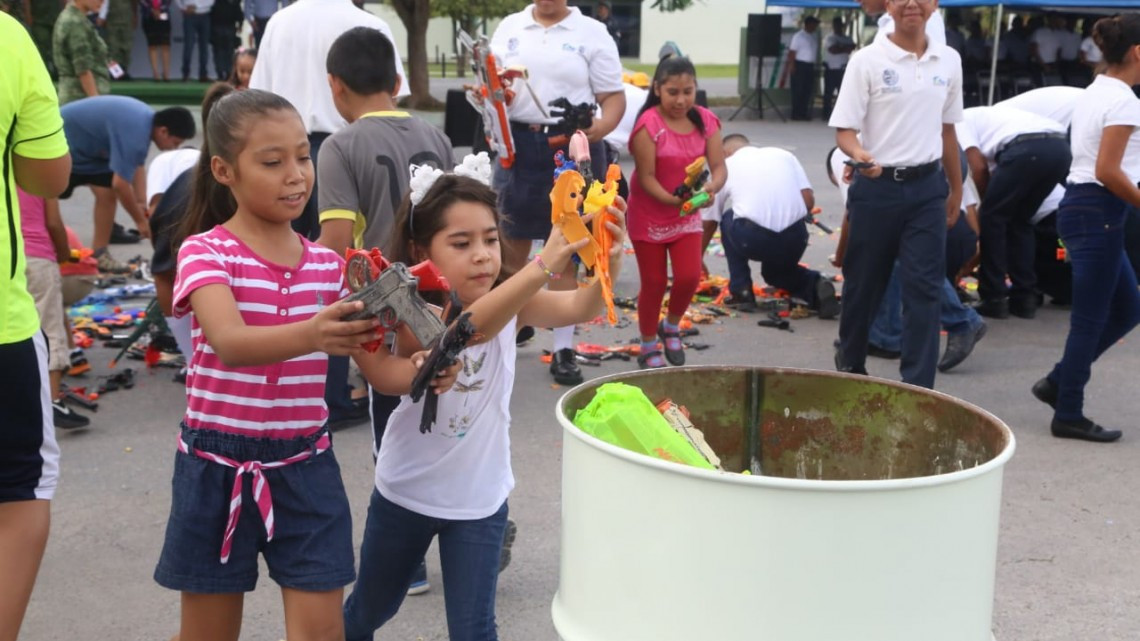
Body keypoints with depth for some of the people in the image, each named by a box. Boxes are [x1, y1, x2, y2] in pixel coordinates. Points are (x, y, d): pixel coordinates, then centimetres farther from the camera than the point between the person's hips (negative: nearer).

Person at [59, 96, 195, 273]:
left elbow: (137, 166, 3)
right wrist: (141, 220, -24)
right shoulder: (134, 133, -36)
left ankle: (99, 254, 5)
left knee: (107, 194, 0)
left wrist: (142, 203, -7)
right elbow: (120, 184, -35)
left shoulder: (146, 120, -4)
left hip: (86, 145, 9)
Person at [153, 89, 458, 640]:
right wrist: (313, 334, -49)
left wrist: (420, 370, -24)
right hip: (218, 466, -3)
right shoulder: (205, 251, -11)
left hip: (305, 465, 3)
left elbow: (376, 365, 0)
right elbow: (231, 344, -30)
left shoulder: (328, 265, 3)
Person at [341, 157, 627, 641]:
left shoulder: (511, 303, -12)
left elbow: (579, 308, -29)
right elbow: (468, 327, -44)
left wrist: (608, 265, -51)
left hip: (480, 498, 1)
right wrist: (543, 265, -58)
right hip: (405, 492, -1)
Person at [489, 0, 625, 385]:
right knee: (511, 242, 11)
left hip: (574, 147, -3)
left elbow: (614, 96, -1)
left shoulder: (592, 33, 1)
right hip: (517, 144, 3)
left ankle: (563, 349, 9)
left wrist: (602, 127, -20)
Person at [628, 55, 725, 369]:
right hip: (649, 216, -3)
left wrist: (710, 189, -33)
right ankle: (648, 347, 26)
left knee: (689, 277, -6)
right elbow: (646, 177, -21)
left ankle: (670, 326, 26)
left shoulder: (705, 120, -6)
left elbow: (719, 167, -11)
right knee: (654, 283, 5)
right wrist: (672, 200, -36)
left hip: (687, 215, 3)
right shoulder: (648, 124, -19)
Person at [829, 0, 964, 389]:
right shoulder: (867, 61, -8)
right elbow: (844, 129, -10)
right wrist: (859, 154, -32)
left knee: (924, 288, -1)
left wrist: (956, 187, 20)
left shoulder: (949, 61, 5)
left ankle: (918, 385, 3)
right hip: (877, 186, -3)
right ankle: (850, 362, 34)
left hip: (927, 187, 3)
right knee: (863, 283, 11)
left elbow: (947, 129, 16)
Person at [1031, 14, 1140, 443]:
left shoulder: (1095, 92, 14)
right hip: (1099, 212, -10)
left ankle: (1058, 383, 18)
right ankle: (1068, 415, 7)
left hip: (1080, 206, 10)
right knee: (1091, 318, -1)